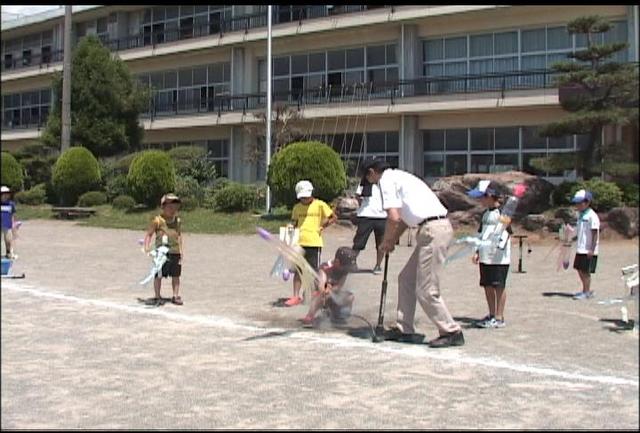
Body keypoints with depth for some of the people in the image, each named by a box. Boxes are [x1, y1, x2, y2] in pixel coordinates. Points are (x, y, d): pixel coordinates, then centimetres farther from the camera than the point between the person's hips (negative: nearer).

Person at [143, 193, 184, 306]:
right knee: (159, 275, 1)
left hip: (175, 252, 4)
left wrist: (181, 250, 15)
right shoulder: (157, 220, -6)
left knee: (176, 275, 8)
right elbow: (149, 234, -3)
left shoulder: (178, 221, 9)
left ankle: (176, 296, 17)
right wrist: (146, 247, -15)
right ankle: (157, 296, 12)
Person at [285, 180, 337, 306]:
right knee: (298, 270, 5)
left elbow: (334, 217, 3)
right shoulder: (297, 208, 12)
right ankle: (296, 296, 10)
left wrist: (323, 225, -8)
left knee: (314, 270, 2)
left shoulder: (320, 205, 0)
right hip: (299, 243, 4)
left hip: (314, 242, -4)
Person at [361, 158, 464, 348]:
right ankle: (404, 329, 22)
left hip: (433, 230, -10)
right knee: (406, 279, 16)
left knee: (426, 290, -4)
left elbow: (394, 218, -14)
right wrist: (392, 240, 23)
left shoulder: (387, 180, -5)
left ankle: (452, 332, 5)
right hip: (438, 227, 10)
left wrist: (386, 242, 2)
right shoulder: (399, 177, 24)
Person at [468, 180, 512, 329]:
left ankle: (499, 318, 4)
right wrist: (478, 252, 17)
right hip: (485, 257, 8)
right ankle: (492, 315, 22)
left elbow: (506, 232, -14)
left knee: (498, 286, -2)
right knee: (487, 286, 11)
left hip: (499, 258, -8)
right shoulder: (486, 214, 17)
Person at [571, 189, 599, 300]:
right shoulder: (580, 214, 13)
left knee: (586, 271, -2)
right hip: (580, 249, 9)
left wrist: (592, 249, -19)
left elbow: (595, 234, -16)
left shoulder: (592, 216, -14)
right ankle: (587, 290, 25)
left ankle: (586, 292, 7)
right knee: (580, 270, 13)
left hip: (588, 250, -9)